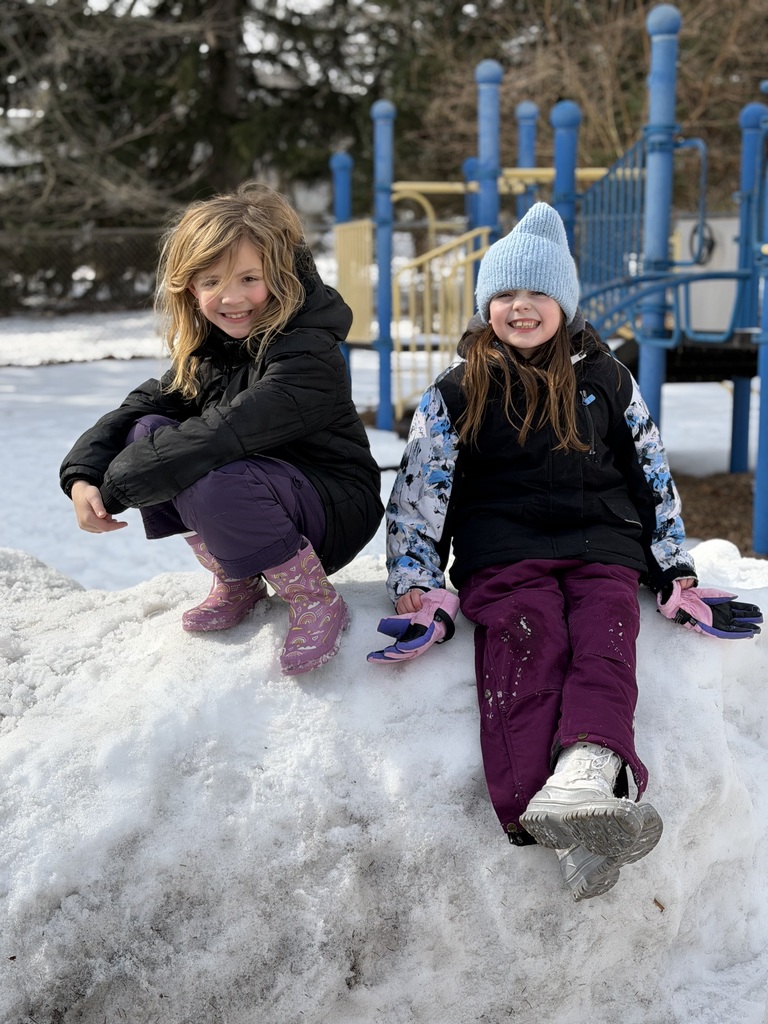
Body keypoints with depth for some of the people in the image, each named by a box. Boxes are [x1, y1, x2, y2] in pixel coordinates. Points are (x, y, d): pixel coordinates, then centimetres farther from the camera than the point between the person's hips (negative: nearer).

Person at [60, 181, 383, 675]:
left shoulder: (308, 356, -24)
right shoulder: (206, 350, 3)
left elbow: (225, 432, -34)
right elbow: (141, 405, 2)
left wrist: (116, 486, -30)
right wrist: (84, 475, -18)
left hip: (335, 511, -8)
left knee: (209, 484, -36)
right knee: (147, 432, -12)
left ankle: (315, 601, -12)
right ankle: (236, 581, 1)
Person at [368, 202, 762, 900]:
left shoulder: (607, 379, 18)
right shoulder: (456, 395, 13)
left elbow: (652, 475, 22)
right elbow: (417, 496, 10)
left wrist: (676, 574, 15)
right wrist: (418, 587, -2)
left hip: (601, 546, 2)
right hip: (501, 554, -2)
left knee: (604, 646, -30)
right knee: (527, 656, -30)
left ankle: (584, 774, -57)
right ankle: (565, 831, -52)